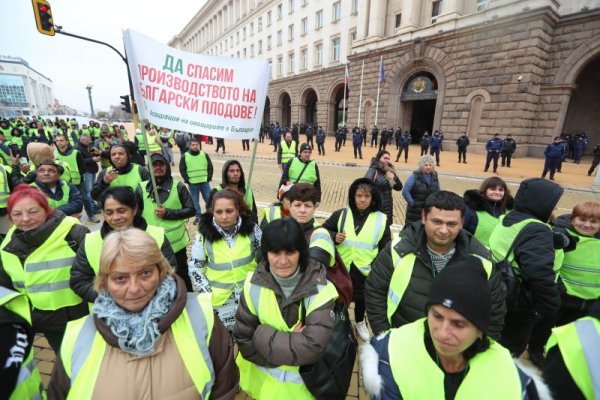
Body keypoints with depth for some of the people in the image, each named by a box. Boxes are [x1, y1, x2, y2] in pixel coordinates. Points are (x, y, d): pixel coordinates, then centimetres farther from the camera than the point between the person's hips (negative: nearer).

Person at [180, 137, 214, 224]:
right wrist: (187, 180, -5)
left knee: (209, 199, 5)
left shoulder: (205, 155, 3)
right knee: (195, 201, 9)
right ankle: (198, 216, 22)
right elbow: (182, 170, 2)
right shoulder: (185, 156, 0)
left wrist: (208, 178, -4)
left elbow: (210, 167, 5)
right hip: (192, 184, 0)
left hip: (204, 183, 0)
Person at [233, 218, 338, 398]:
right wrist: (292, 342, -22)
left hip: (303, 382, -2)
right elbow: (243, 338, -13)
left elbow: (314, 347, -31)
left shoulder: (320, 289, -25)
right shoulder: (254, 284, -17)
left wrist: (262, 335, -26)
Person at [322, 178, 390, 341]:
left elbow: (385, 248, 2)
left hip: (365, 270, 1)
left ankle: (360, 323, 51)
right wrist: (334, 237, -18)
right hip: (340, 268, 0)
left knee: (361, 299, 22)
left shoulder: (381, 219, -6)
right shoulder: (341, 214, -8)